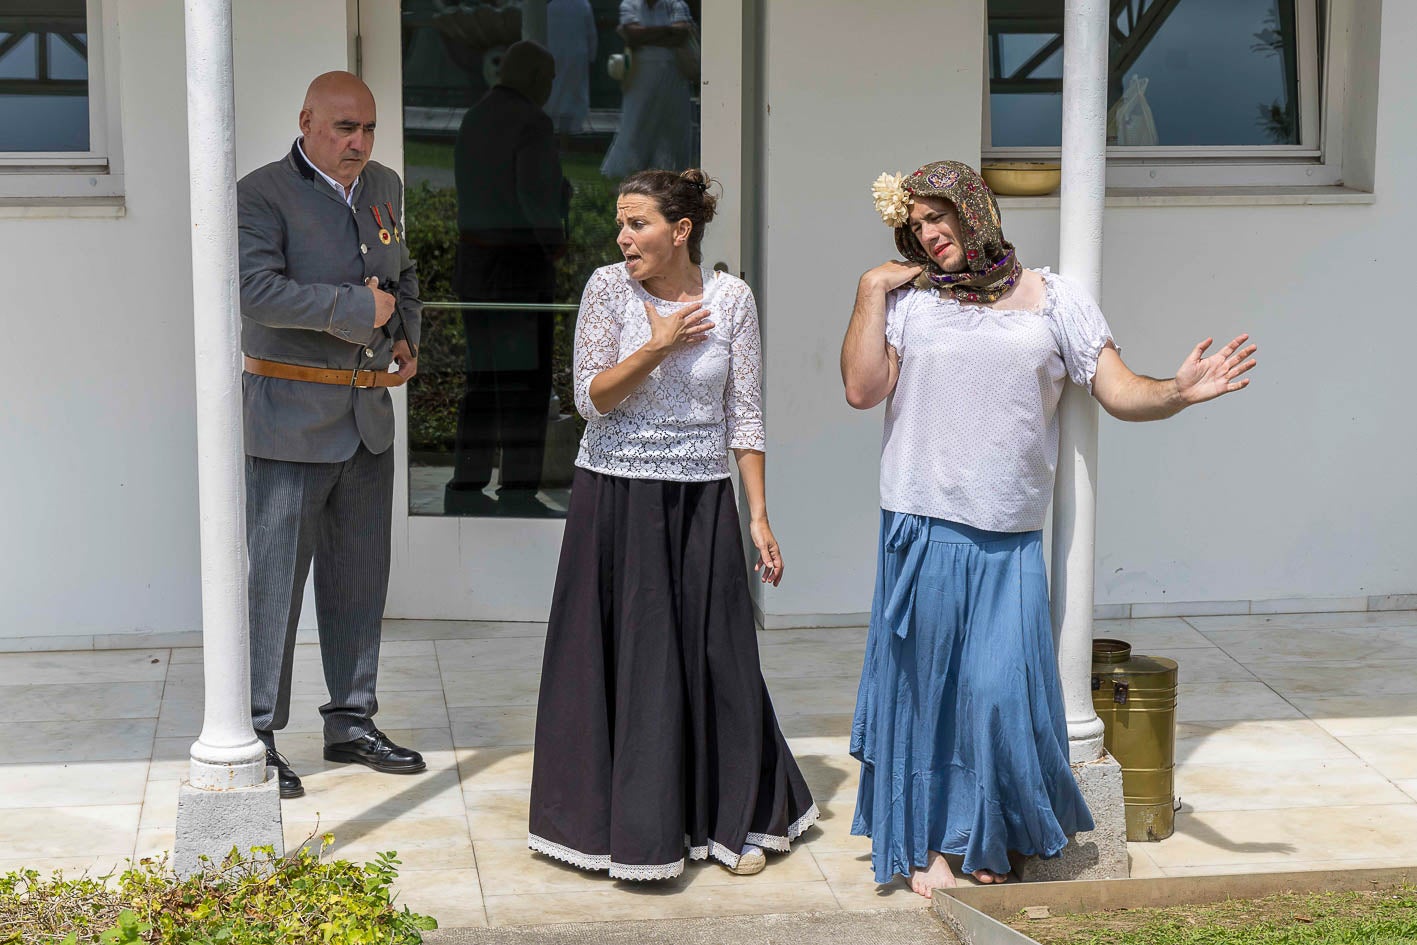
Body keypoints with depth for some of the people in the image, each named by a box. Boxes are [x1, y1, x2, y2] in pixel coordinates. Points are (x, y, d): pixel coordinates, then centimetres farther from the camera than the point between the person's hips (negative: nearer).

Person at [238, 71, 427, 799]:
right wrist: (358, 308, -22)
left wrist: (406, 333, 8)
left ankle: (352, 722, 25)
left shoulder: (385, 188, 12)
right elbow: (256, 289, -25)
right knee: (273, 577, -4)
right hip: (289, 418, -7)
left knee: (360, 575, 14)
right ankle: (255, 737, 5)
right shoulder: (262, 195, -11)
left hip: (368, 416, 7)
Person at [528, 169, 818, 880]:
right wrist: (658, 346, -17)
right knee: (623, 660, 4)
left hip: (701, 500, 0)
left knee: (715, 658, 3)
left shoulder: (731, 298, -2)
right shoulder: (608, 288, -3)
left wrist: (759, 516, -2)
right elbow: (590, 398, -6)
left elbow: (744, 414, 0)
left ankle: (735, 820, 19)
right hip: (615, 498, 0)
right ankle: (629, 822, 17)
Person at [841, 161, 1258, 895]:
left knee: (1000, 689, -2)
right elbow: (862, 390, -5)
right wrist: (872, 289, -4)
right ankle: (925, 842, 18)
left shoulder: (1052, 299, 7)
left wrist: (1179, 392, -16)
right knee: (925, 685, 5)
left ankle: (993, 838, 19)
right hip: (923, 531, 0)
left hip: (1010, 541, 0)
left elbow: (1121, 394, 3)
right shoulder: (907, 300, 6)